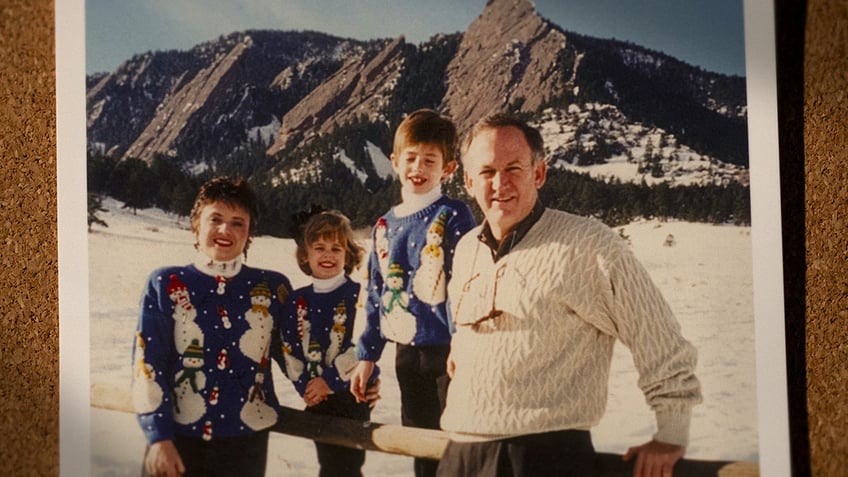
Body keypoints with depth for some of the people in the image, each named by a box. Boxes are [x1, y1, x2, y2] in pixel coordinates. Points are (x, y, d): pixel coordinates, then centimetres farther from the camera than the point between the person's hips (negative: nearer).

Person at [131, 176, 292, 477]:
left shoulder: (272, 288, 5)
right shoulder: (165, 285, 0)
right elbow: (147, 362, -2)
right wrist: (158, 437, -9)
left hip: (245, 441, 1)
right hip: (177, 438, -1)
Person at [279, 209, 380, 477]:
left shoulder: (358, 295, -8)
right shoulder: (297, 300, 7)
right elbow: (289, 347, 4)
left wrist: (331, 380, -17)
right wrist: (303, 385, -10)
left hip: (351, 395, -5)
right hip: (316, 400, 5)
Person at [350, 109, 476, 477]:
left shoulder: (453, 216, -8)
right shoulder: (385, 226, 10)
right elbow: (376, 295, 16)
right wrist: (367, 355, 15)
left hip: (446, 350, -6)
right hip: (407, 354, 6)